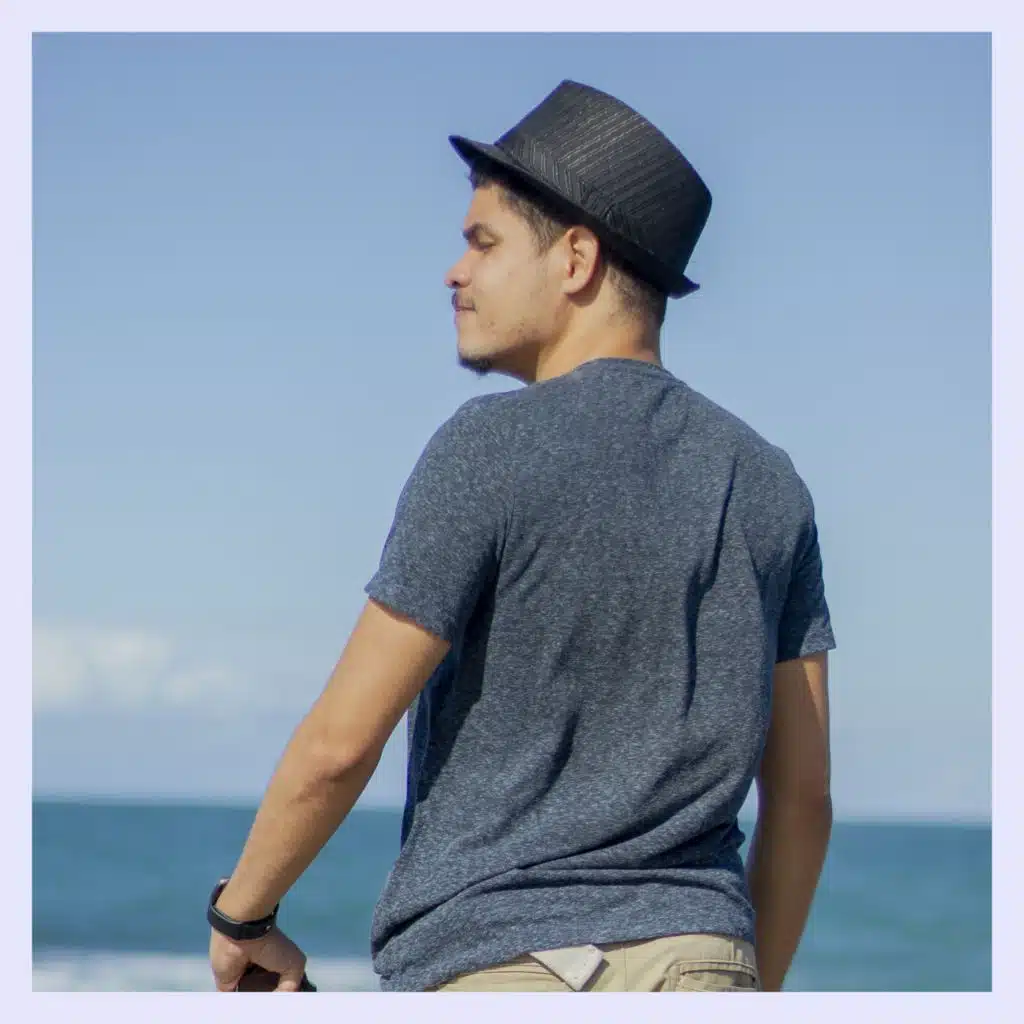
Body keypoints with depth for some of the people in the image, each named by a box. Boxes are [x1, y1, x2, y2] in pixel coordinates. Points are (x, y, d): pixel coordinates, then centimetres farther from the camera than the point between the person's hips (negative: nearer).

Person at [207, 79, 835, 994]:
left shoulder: (490, 450, -8)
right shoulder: (767, 481, 10)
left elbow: (341, 743, -9)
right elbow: (804, 795, 12)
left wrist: (242, 910, 7)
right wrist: (753, 992, 21)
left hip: (497, 962, -6)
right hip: (697, 962, 6)